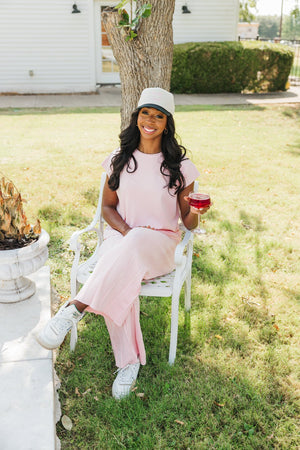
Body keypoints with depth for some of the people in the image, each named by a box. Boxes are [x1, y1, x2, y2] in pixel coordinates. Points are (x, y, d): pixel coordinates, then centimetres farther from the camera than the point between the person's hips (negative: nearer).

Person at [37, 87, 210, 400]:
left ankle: (75, 309, -34)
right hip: (121, 235, 2)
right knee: (120, 280, -34)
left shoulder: (179, 166, 0)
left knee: (134, 246, -40)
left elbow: (187, 222, 3)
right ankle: (129, 361, -19)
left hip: (160, 244, -1)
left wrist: (195, 213, -22)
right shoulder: (120, 159, 6)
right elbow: (107, 207, 10)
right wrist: (126, 232, -10)